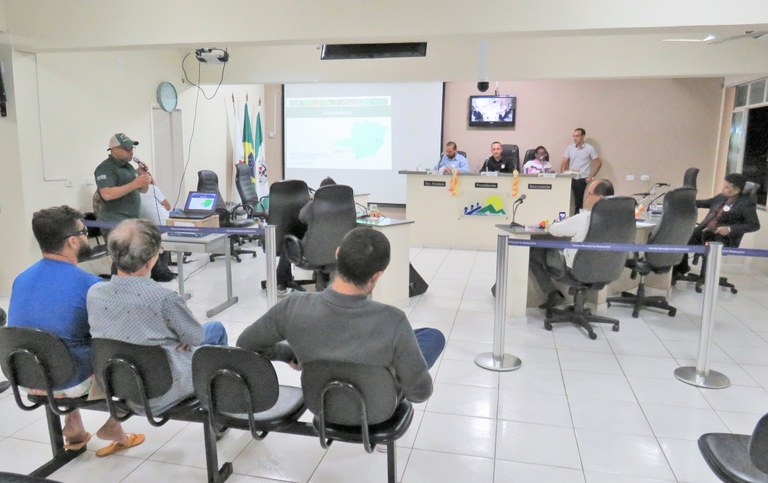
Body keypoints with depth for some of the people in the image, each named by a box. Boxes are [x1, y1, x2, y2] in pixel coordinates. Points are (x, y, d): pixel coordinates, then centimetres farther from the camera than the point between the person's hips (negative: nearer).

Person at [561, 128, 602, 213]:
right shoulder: (569, 148, 9)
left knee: (579, 202, -4)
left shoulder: (589, 148, 1)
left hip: (583, 179, -2)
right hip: (571, 179, 2)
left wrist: (591, 176, -3)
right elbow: (564, 163, 10)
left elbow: (599, 163, 2)